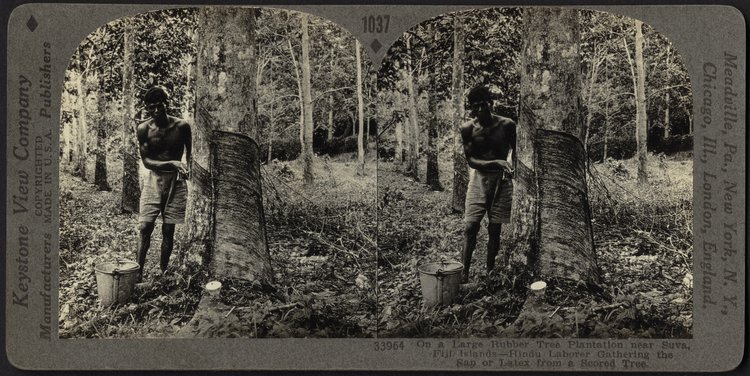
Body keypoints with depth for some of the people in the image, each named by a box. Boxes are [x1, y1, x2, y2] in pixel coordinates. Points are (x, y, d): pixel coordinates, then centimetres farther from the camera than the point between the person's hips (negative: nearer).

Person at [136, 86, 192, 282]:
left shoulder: (181, 126, -7)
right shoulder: (144, 129, -7)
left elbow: (189, 153, 8)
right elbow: (146, 161, -9)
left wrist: (188, 169, -9)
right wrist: (172, 163, -22)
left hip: (175, 181, 0)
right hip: (153, 180, 0)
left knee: (168, 230, 4)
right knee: (145, 228, -4)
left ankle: (163, 273, 15)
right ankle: (139, 273, 4)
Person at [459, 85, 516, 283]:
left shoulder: (506, 125, -6)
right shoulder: (468, 129, -7)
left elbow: (515, 149, 12)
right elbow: (471, 160, -9)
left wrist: (513, 167, -2)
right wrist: (496, 162, -21)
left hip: (501, 180, 0)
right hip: (479, 179, 0)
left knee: (494, 229, 4)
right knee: (470, 227, -7)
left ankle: (489, 273, 15)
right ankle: (464, 273, -2)